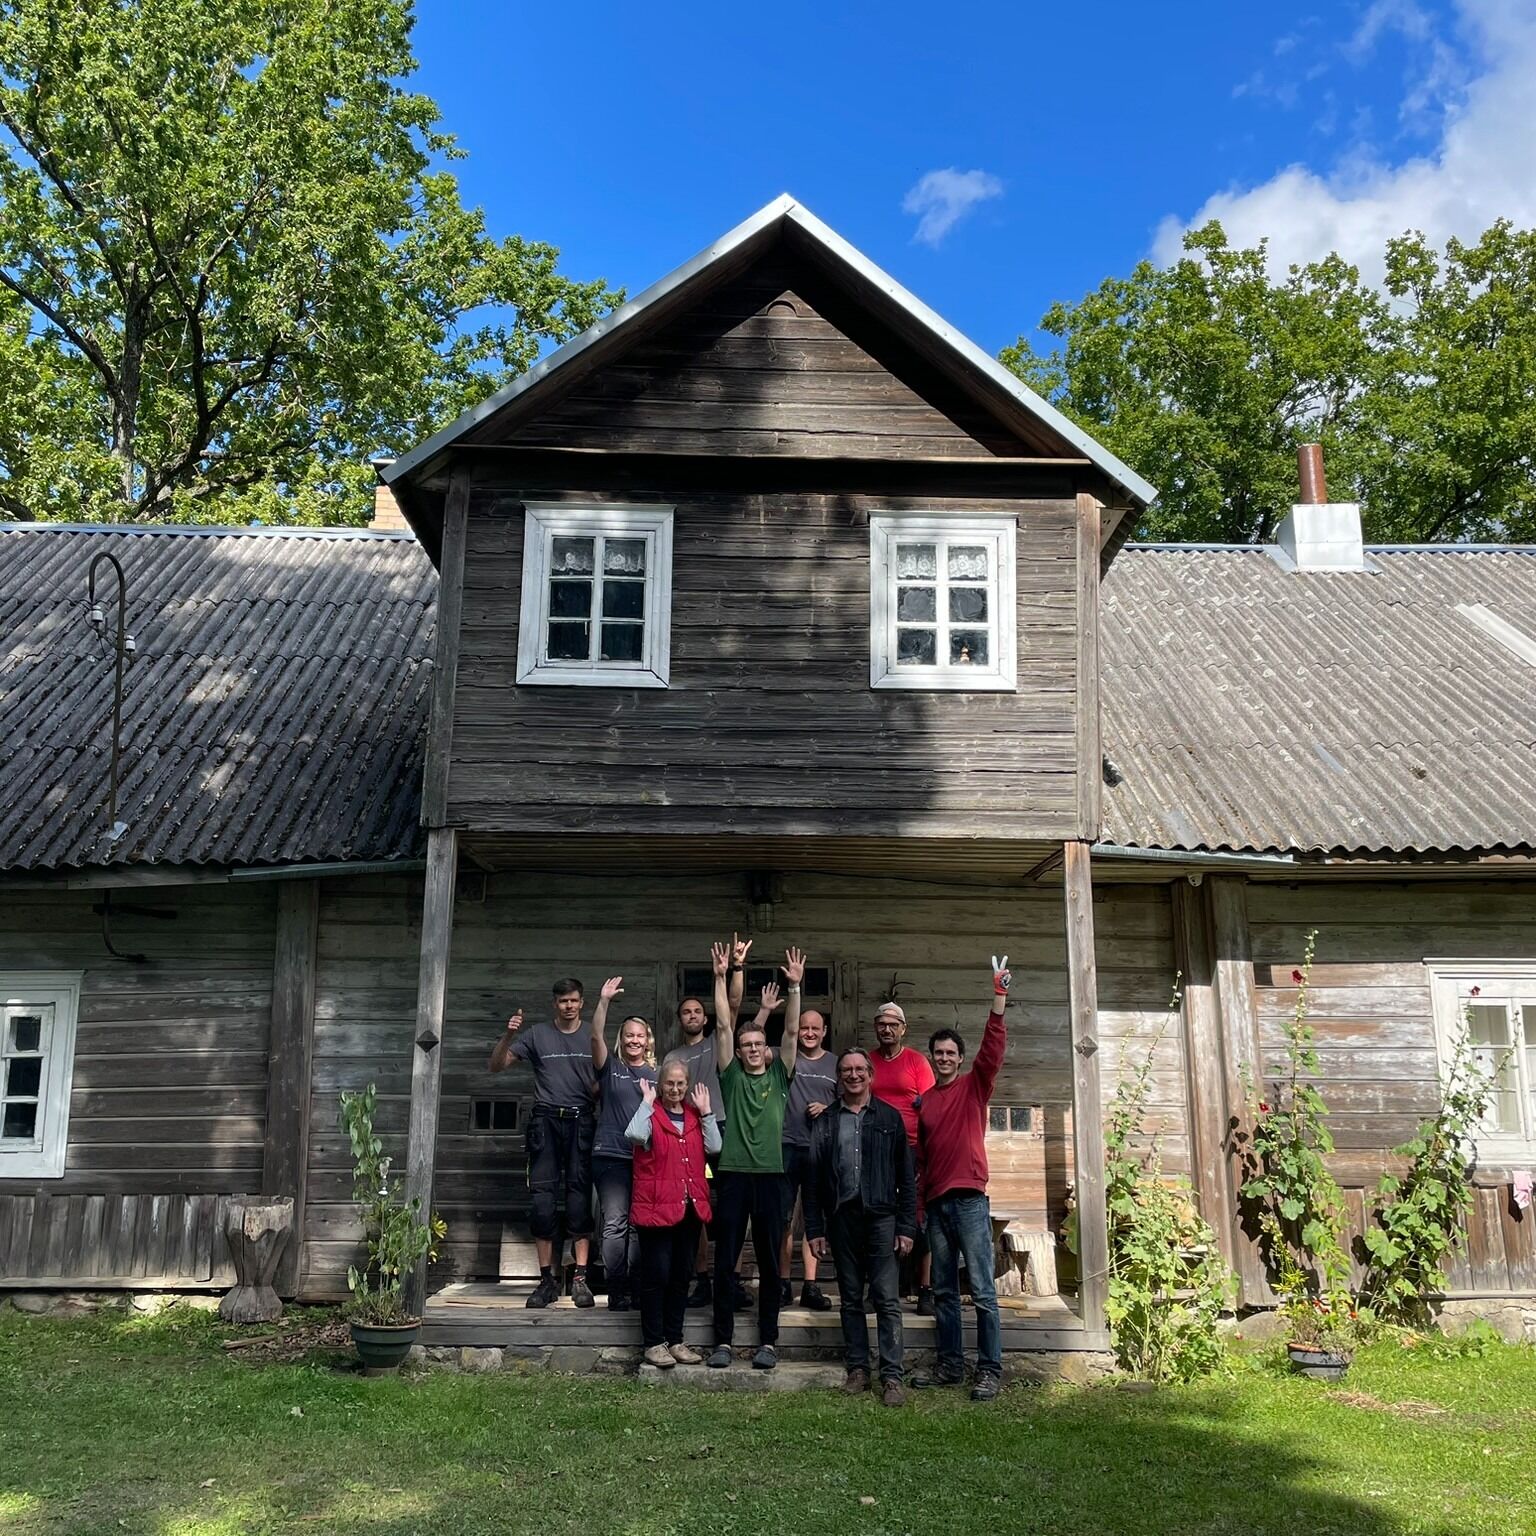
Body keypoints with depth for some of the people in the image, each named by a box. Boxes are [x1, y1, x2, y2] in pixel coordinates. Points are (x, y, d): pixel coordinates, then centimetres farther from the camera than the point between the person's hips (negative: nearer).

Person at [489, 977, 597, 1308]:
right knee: (543, 1198, -1)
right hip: (545, 1121, 0)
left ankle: (580, 1278, -1)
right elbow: (496, 1065, 5)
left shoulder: (592, 1037, 9)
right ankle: (547, 1279, 6)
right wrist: (509, 1036, -13)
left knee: (579, 1197, -4)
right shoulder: (537, 1034, 7)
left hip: (581, 1122, 0)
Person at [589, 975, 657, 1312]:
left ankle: (637, 1288, 12)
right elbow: (596, 1036, -8)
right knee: (615, 1222, -9)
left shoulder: (657, 1075, 12)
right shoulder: (610, 1067, 7)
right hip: (611, 1155, -2)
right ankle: (617, 1292, -3)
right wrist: (604, 1001, -19)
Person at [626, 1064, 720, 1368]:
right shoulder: (652, 1114, -4)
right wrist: (648, 1101, -17)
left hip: (690, 1207, 6)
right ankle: (654, 1342, 7)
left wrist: (705, 1111, -4)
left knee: (682, 1274, 11)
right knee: (657, 1274, -3)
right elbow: (634, 1135, -26)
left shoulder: (695, 1115, 12)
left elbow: (713, 1147, -1)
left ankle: (675, 1340, 21)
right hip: (656, 1207, -6)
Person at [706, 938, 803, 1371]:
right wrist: (721, 977, -5)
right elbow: (724, 1026, 1)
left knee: (769, 1262, 5)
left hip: (770, 1174, 0)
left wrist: (794, 986, -8)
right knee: (725, 1261, 2)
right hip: (733, 1174, 0)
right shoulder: (732, 1076, 8)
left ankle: (768, 1341, 12)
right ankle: (723, 1340, 10)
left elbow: (792, 1032, 1)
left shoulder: (778, 1077, 10)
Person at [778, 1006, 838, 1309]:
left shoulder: (836, 1064, 11)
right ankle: (783, 1284, 9)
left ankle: (810, 1286, 10)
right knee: (784, 1217, 0)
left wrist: (829, 1109, -6)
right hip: (787, 1147, -1)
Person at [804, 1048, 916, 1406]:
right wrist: (814, 1229, 1)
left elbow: (906, 1177, 4)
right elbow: (813, 1179, 7)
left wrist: (906, 1227, -3)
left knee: (887, 1300, -4)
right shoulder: (825, 1122, 9)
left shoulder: (889, 1118, 5)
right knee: (850, 1299, 9)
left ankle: (892, 1376, -1)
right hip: (841, 1217, 2)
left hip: (881, 1216, -2)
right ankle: (858, 1369, 17)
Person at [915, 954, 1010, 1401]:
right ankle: (950, 1365, 18)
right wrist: (919, 1204, 14)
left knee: (981, 1290, -5)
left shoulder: (974, 1086, 3)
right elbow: (921, 1156, 17)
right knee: (944, 1292, 10)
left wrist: (999, 997, -21)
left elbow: (994, 1046, -12)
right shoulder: (925, 1100, 14)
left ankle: (990, 1370, -1)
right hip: (936, 1201, 5)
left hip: (969, 1198, -5)